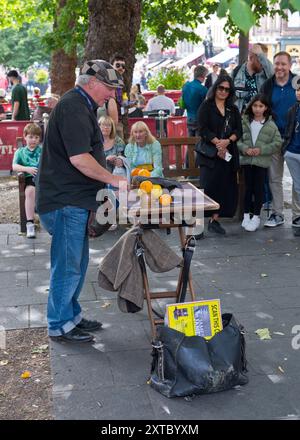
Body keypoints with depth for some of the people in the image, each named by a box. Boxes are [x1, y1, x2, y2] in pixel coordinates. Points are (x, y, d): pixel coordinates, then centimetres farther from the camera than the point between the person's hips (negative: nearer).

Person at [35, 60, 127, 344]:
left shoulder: (81, 106, 18)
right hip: (66, 200, -11)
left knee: (77, 263, 18)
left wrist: (106, 159, 16)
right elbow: (79, 159, -25)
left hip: (74, 199, 11)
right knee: (67, 265, -1)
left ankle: (71, 315, 31)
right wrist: (113, 179, -16)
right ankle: (59, 326, 11)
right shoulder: (73, 108, -17)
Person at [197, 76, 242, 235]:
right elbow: (203, 129, -8)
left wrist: (227, 141, -12)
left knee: (226, 187, 3)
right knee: (209, 186, -13)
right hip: (210, 153, -5)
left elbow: (238, 130, 7)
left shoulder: (233, 109, 16)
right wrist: (218, 142, -17)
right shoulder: (206, 106, 2)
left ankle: (215, 220, 12)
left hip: (228, 153, 5)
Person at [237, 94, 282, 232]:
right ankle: (246, 215, 19)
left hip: (262, 161, -1)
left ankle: (256, 217, 13)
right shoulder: (245, 122, 2)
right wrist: (245, 148, -16)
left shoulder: (271, 125, -2)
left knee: (259, 188, 3)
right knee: (248, 187, 9)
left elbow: (277, 143, -3)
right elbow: (237, 139, 1)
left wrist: (261, 150, -13)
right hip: (246, 160, 1)